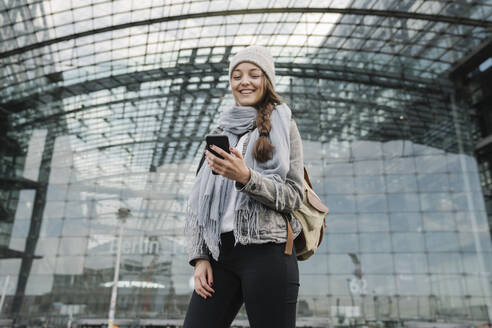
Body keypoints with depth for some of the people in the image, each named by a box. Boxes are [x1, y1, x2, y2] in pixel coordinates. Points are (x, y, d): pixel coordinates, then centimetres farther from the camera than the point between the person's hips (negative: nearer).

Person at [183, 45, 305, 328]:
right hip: (220, 253, 4)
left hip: (267, 252, -3)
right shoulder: (221, 132, 17)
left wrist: (246, 177, -18)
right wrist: (199, 257, 5)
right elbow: (200, 203, 15)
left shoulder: (283, 125, 6)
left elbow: (294, 196, -2)